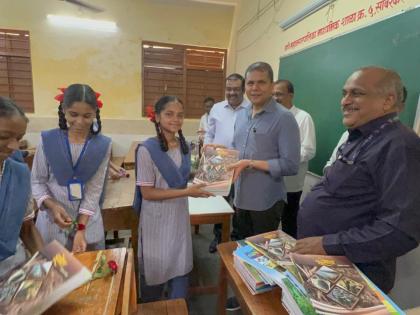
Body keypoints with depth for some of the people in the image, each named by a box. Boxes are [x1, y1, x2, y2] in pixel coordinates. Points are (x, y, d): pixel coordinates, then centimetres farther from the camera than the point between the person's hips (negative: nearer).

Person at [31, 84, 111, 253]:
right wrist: (52, 206, -19)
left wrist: (81, 229, -15)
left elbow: (95, 189, -10)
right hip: (52, 222, 0)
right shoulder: (48, 140, -9)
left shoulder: (102, 145, -9)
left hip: (88, 223, 0)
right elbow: (37, 181, -1)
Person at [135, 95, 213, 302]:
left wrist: (198, 185, -6)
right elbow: (147, 193, -19)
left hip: (180, 216, 5)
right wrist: (186, 192, -23)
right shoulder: (147, 150, -19)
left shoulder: (184, 146, 1)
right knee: (155, 271, 16)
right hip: (157, 220, -5)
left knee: (180, 268, 18)